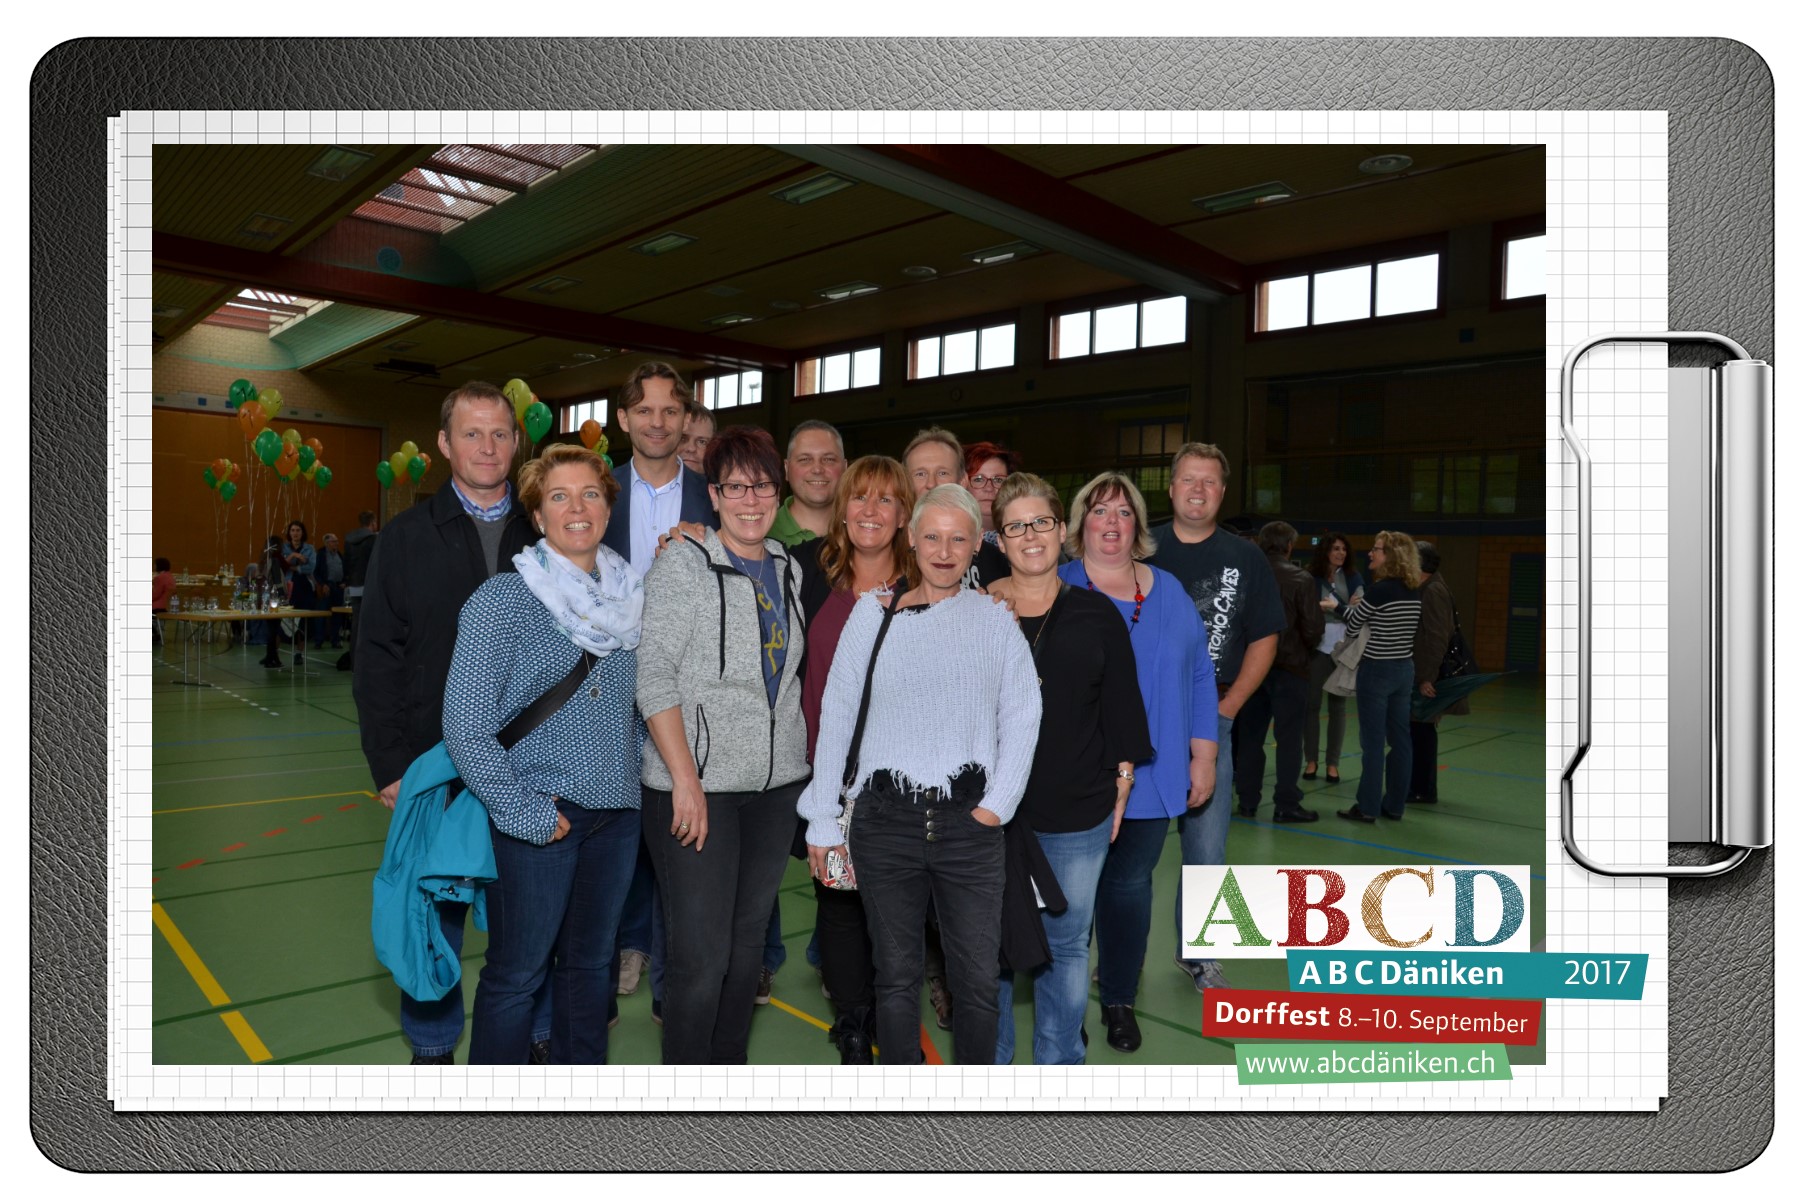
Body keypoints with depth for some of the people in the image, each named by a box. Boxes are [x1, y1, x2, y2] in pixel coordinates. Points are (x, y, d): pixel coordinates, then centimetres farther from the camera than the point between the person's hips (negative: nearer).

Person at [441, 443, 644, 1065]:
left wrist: (638, 773, 6)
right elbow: (465, 724, -13)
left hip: (617, 812, 5)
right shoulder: (502, 599, -10)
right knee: (517, 973, 6)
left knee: (589, 962, 18)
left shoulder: (629, 595, 6)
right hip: (538, 819, -5)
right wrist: (524, 812, -14)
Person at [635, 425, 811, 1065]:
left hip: (775, 784, 6)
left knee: (747, 942, 14)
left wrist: (797, 760, 12)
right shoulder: (683, 563, -7)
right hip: (696, 784, -5)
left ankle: (729, 1064, 31)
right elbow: (653, 674, -13)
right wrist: (685, 780, -17)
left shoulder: (788, 568, 10)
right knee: (701, 955, -4)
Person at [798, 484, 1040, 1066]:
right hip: (885, 821, 0)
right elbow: (835, 715, 5)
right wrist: (822, 822, 3)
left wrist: (998, 804, -6)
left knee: (979, 978, 5)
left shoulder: (995, 620, 5)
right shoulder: (873, 613, 5)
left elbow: (1022, 716, 4)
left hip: (969, 822, 0)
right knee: (896, 974, 9)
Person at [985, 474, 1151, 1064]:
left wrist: (1121, 780, 4)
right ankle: (988, 1061, 28)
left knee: (1066, 943, 11)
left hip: (1077, 813, 1)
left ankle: (1061, 1063, 29)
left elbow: (1121, 704, 7)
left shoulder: (1096, 613, 3)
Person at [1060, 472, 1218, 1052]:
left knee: (1130, 884, 10)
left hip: (1152, 776, 3)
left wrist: (1203, 757, 6)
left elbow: (1199, 676, 9)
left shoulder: (1168, 592, 7)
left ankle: (1119, 999, 30)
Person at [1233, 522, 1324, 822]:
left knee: (1251, 735, 11)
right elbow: (1314, 628, -11)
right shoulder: (1300, 580, -9)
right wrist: (1304, 650, 8)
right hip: (1289, 666, -3)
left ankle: (1247, 800, 16)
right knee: (1288, 736, 3)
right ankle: (1286, 804, 5)